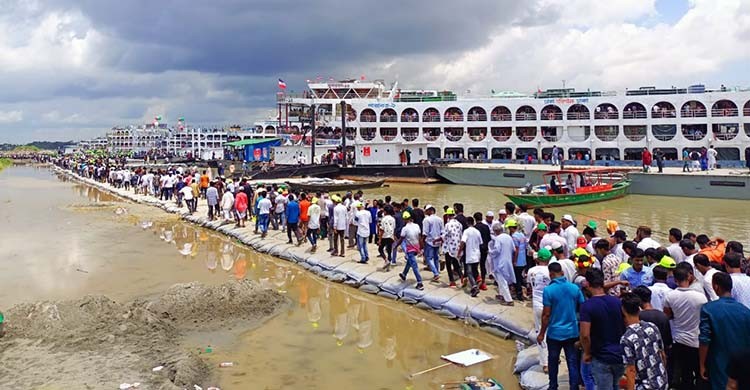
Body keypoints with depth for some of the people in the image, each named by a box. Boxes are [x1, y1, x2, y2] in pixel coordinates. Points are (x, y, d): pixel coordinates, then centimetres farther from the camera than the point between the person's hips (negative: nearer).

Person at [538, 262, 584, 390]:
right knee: (573, 362, 8)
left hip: (555, 332, -2)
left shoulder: (548, 290, -15)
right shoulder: (575, 288, -3)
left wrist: (541, 333, -3)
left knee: (553, 361, 15)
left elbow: (546, 314, -13)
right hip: (572, 332, 2)